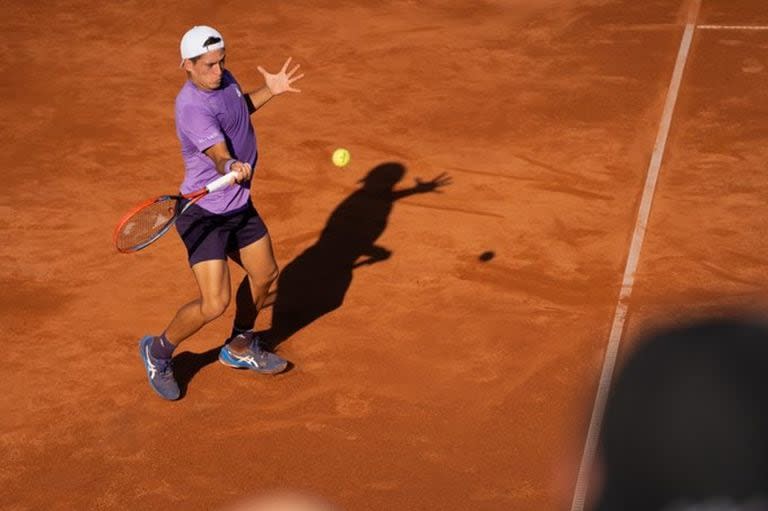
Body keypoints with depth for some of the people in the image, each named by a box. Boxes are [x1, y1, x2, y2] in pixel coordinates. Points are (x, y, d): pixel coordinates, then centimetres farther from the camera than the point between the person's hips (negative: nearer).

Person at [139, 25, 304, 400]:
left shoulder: (224, 80, 1)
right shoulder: (192, 107, -26)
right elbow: (220, 156, -39)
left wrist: (270, 91, 13)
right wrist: (233, 168, -59)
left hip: (239, 205, 9)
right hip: (204, 214, -9)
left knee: (264, 274, 21)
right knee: (215, 303, -14)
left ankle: (240, 349, 43)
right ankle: (158, 351, 14)